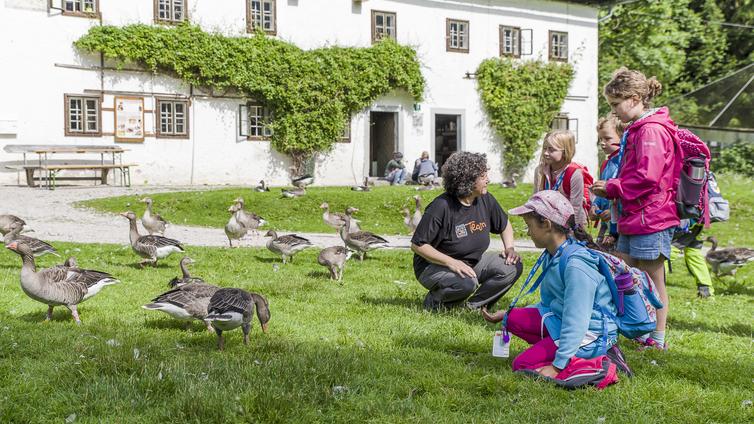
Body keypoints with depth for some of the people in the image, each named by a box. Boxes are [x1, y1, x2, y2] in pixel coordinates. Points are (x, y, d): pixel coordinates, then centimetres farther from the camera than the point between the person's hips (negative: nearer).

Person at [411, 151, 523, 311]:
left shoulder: (485, 200, -3)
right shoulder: (442, 206, -23)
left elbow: (505, 225, 17)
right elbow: (417, 245, -21)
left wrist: (509, 248, -3)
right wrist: (450, 262, -29)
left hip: (472, 263, 7)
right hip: (434, 267, -7)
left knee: (513, 266, -10)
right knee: (467, 283, -37)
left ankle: (473, 306, -4)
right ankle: (435, 301, -6)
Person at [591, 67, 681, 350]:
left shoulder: (652, 130, -16)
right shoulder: (636, 129, 16)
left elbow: (647, 177, -24)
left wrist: (612, 189, -13)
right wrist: (611, 189, 6)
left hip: (650, 219, -10)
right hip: (632, 219, 10)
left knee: (653, 280, 0)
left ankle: (657, 338, 11)